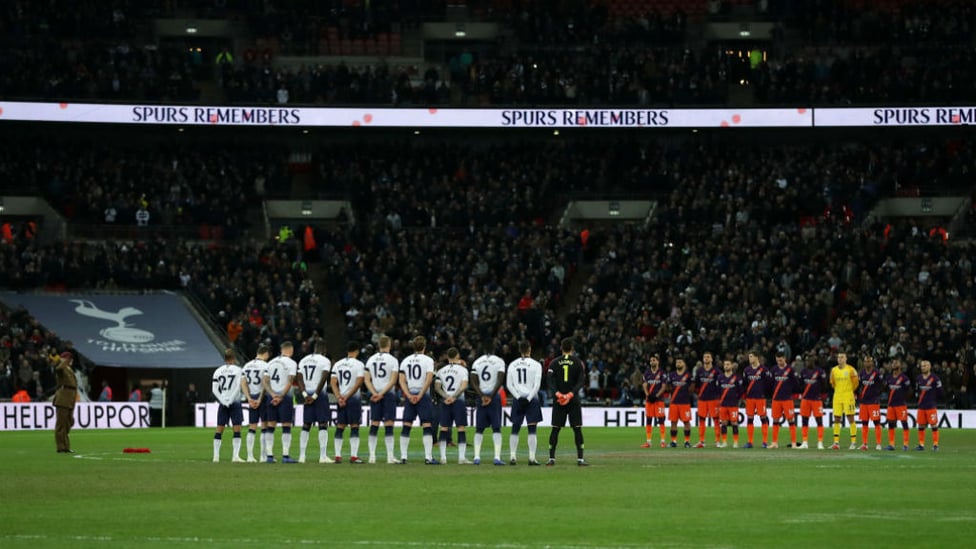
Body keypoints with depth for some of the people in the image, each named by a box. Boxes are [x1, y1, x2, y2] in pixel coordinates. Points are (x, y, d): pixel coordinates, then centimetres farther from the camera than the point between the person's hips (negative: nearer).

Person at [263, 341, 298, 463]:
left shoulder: (271, 363, 12)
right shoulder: (291, 363, -5)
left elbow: (266, 382, 4)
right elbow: (289, 382, -12)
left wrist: (273, 394, -5)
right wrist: (281, 396, -11)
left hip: (271, 397, 5)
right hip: (285, 396, -5)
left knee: (271, 426, 7)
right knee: (286, 426, -2)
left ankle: (269, 455, 5)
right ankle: (285, 456, -7)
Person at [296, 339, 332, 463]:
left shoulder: (303, 361, 12)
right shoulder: (325, 361, -6)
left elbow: (298, 379, 3)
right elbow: (323, 380, -14)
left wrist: (305, 394, -4)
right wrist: (315, 396, -11)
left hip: (307, 395, 5)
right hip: (319, 394, -5)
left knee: (306, 426, 9)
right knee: (323, 425, -3)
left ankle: (301, 456, 7)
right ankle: (323, 456, -9)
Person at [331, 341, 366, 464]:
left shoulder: (338, 364, 9)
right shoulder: (358, 364, -6)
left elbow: (333, 383, 3)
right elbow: (358, 383, -12)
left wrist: (339, 397, -4)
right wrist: (347, 397, -9)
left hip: (341, 399, 5)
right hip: (353, 398, -5)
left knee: (340, 428, 7)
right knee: (354, 427, -4)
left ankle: (338, 456, 5)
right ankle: (354, 456, -9)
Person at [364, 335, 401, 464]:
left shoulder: (371, 360, 7)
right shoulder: (393, 360, -5)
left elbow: (366, 379, 1)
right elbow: (393, 381, -12)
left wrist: (375, 393, -7)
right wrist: (381, 394, -12)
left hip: (374, 395, 3)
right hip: (388, 395, -3)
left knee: (374, 425, 4)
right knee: (388, 425, -4)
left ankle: (372, 455, 1)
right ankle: (390, 456, -6)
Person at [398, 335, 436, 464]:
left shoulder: (405, 361, 10)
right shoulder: (428, 360, -3)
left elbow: (402, 380, 2)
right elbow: (428, 380, -13)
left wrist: (409, 395, -4)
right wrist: (420, 395, -11)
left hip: (409, 395, 4)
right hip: (423, 395, -4)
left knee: (406, 427, 6)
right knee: (427, 426, -4)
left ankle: (403, 457, 3)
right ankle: (428, 457, -11)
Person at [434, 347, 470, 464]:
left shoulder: (441, 371, 8)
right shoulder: (462, 370, -2)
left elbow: (437, 387, 1)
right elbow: (464, 386, -12)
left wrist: (446, 396, -6)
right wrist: (454, 396, -9)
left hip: (445, 401, 3)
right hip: (458, 401, -3)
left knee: (444, 428, 6)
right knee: (461, 428, -2)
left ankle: (443, 457, 3)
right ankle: (462, 457, -7)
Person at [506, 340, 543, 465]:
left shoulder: (512, 365, 5)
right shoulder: (536, 365, -4)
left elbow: (508, 384, 1)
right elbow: (537, 384, -10)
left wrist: (518, 397, -3)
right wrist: (529, 398, -7)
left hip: (517, 400, 3)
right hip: (531, 399, -3)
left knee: (515, 429, 9)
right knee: (532, 430, -1)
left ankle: (512, 457, 5)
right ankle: (532, 458, -6)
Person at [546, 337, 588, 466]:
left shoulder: (554, 363, 4)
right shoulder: (578, 362, 1)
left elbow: (550, 381, -8)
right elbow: (581, 381, -8)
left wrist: (557, 393, -16)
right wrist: (570, 395, -14)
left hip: (558, 400, 1)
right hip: (574, 400, -1)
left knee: (555, 429, 6)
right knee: (577, 429, 1)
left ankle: (551, 458, 3)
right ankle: (580, 459, -4)